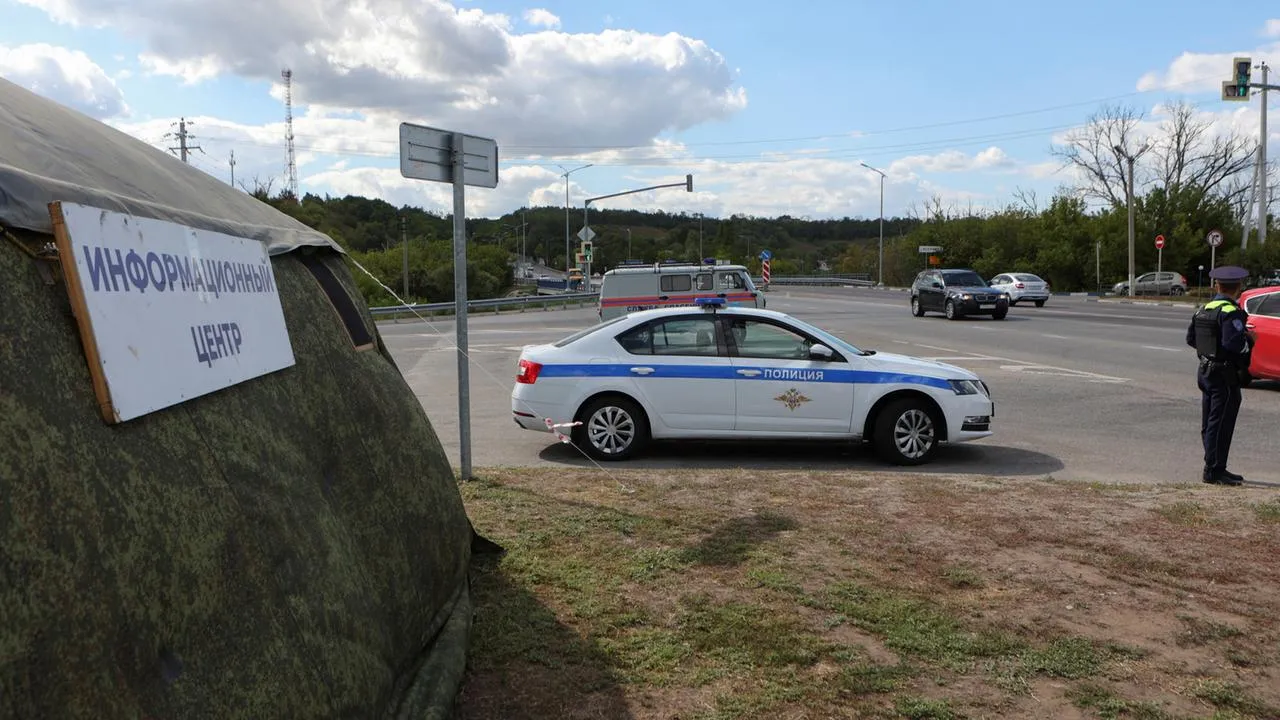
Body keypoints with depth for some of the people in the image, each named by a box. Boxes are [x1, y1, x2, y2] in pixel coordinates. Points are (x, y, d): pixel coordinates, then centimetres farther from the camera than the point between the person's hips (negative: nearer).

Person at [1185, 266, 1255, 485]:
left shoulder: (1203, 310, 9)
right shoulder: (1231, 312, -17)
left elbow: (1191, 338, 13)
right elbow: (1234, 344, -26)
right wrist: (1249, 338, -8)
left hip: (1205, 371, 9)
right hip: (1224, 375, -9)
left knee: (1209, 423, 13)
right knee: (1220, 423, -3)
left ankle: (1214, 468, 23)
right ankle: (1214, 471, 1)